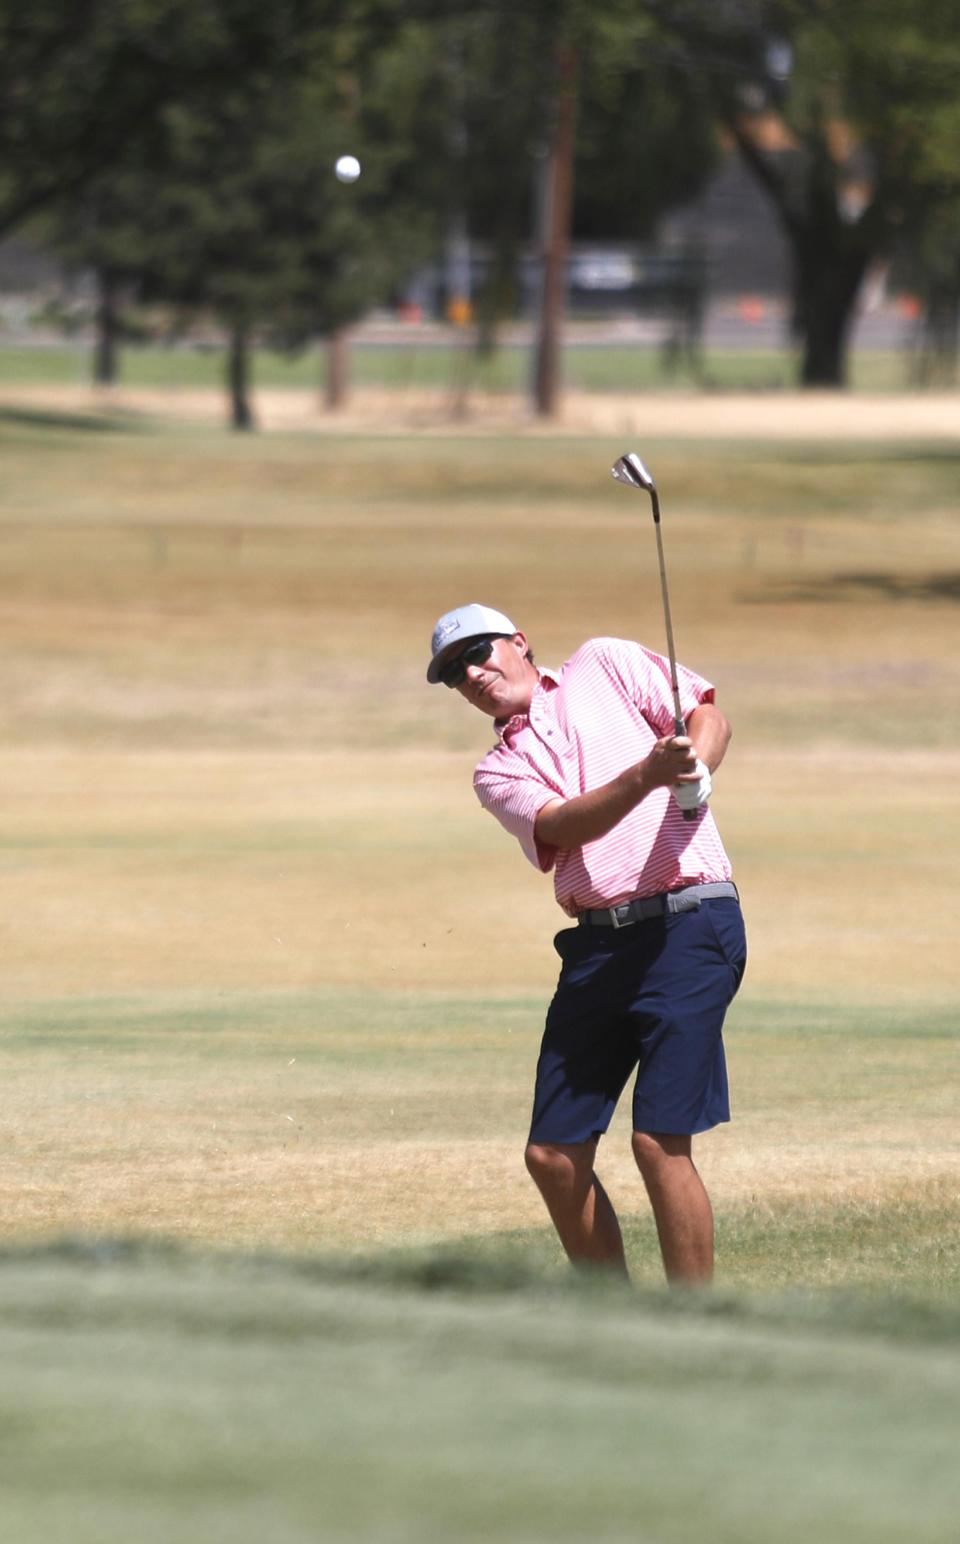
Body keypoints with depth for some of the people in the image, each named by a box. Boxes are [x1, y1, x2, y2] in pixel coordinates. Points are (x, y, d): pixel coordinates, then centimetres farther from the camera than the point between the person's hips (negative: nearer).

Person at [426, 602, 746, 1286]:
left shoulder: (606, 664, 11)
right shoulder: (498, 773, 14)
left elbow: (709, 715, 3)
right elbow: (562, 825, -6)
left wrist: (693, 771, -19)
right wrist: (647, 776, -23)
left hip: (688, 920, -5)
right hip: (596, 942, 5)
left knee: (659, 1141, -14)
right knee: (553, 1156, 4)